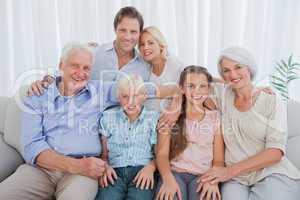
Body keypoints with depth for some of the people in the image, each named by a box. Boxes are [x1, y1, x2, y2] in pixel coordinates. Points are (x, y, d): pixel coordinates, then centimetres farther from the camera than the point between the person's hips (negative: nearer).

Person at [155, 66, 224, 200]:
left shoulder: (215, 117, 9)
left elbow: (219, 158, 6)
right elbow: (162, 154, 0)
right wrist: (168, 179, -19)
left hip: (203, 175, 1)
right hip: (175, 172, 0)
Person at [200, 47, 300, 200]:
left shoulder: (272, 102, -1)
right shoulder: (223, 95, 6)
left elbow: (275, 152, -9)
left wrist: (230, 170, -16)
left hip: (273, 174, -1)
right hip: (236, 179, 1)